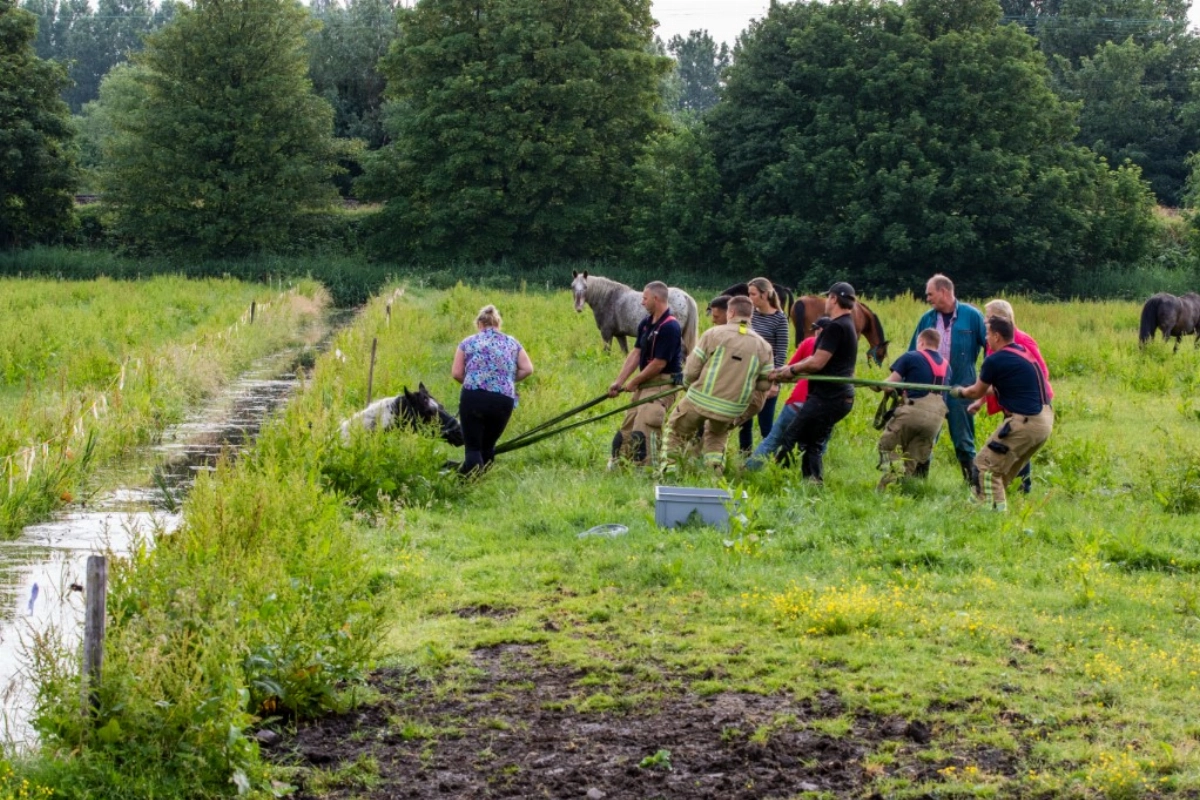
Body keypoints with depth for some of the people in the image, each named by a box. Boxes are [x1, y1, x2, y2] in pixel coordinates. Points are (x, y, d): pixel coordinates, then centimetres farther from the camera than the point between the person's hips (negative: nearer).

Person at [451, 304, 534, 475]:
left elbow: (456, 373, 5)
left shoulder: (468, 343, 11)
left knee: (473, 447, -2)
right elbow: (527, 369, 8)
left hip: (473, 397, -2)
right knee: (488, 446, 18)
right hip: (504, 400, 2)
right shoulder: (512, 343, 16)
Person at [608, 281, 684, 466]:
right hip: (645, 382, 9)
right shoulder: (646, 323, 9)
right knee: (627, 426, 13)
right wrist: (619, 381, -1)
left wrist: (633, 382, -10)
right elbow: (636, 353, 7)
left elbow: (659, 363, -19)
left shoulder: (670, 327, -19)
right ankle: (617, 464, 22)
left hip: (662, 384, -9)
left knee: (643, 428, -18)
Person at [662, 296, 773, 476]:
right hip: (731, 410, 3)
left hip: (700, 400, -3)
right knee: (717, 435, 32)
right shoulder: (763, 346, 3)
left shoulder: (714, 334, -6)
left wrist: (690, 386, 16)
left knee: (675, 433, 21)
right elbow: (764, 385, 4)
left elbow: (691, 369, -6)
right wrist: (747, 412, 16)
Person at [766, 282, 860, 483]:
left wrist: (790, 371, -4)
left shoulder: (836, 327, -14)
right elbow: (819, 360, 21)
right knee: (812, 444, 14)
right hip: (841, 397, 10)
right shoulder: (847, 326, 19)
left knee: (788, 440, -10)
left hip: (827, 397, -10)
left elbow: (817, 362, -19)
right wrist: (789, 370, 13)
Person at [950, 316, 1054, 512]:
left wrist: (959, 391, 26)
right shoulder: (1024, 353, 15)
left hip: (1026, 423, -9)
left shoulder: (995, 360, -10)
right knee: (1005, 467, 24)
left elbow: (976, 392, 6)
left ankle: (996, 509, -4)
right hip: (1046, 420, 9)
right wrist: (980, 401, 42)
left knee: (986, 465, 0)